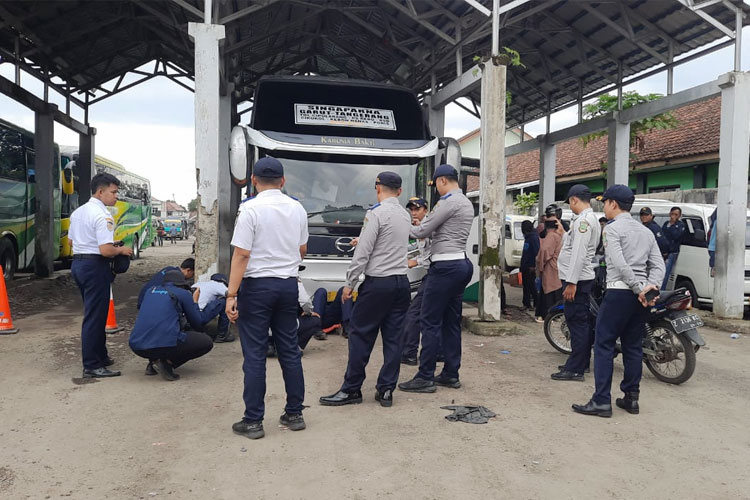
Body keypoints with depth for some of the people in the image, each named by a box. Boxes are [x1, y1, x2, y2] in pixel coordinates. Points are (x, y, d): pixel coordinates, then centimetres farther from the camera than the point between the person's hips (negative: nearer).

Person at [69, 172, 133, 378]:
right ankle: (92, 366, 3)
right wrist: (121, 250, -4)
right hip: (95, 267, -10)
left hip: (78, 263, 10)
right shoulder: (102, 215, -18)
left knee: (93, 313, 19)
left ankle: (99, 356, 31)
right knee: (95, 317, -3)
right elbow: (105, 250, -25)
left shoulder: (77, 212, 13)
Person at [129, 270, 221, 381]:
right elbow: (198, 323, 12)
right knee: (207, 342, 13)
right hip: (166, 345, -6)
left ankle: (152, 363, 16)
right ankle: (167, 363, -2)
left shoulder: (151, 291, 21)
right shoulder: (183, 293, 7)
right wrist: (194, 303, 29)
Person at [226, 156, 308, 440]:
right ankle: (294, 414, 22)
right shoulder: (297, 209, 5)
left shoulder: (250, 209, -11)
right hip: (289, 284, 5)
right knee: (289, 350, 13)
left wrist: (232, 294, -13)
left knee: (255, 355, 2)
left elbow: (241, 255, -16)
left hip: (256, 286, -5)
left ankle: (253, 421, 10)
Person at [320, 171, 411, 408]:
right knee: (393, 337, 8)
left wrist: (349, 283, -6)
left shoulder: (376, 214, -11)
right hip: (401, 281, 7)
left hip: (378, 282, -7)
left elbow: (362, 253, -14)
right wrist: (362, 240, 43)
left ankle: (351, 390, 8)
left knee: (361, 335, 1)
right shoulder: (405, 215, 12)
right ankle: (386, 390, 13)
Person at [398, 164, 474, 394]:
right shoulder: (467, 203, 18)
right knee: (451, 321, 13)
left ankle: (425, 378, 0)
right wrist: (421, 227, 12)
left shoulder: (448, 202, -12)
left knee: (430, 321, -5)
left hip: (445, 267, -10)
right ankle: (451, 374, 19)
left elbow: (423, 231, -9)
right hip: (461, 264, 10)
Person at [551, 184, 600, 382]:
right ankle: (581, 362, 25)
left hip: (577, 279, -11)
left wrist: (571, 282, -24)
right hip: (583, 278, 11)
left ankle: (575, 369, -3)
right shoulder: (591, 219, 17)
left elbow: (579, 253, -23)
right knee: (583, 323, 15)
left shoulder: (583, 220, -16)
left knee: (577, 322, -7)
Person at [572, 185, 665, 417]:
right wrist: (649, 287, -4)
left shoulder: (612, 228, -6)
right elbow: (658, 265, 8)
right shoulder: (645, 231, 18)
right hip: (640, 296, 8)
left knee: (604, 345, -4)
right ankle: (631, 398, 19)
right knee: (633, 347, 14)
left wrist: (638, 289, -13)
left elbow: (620, 264, -17)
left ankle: (601, 401, -4)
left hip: (619, 292, -8)